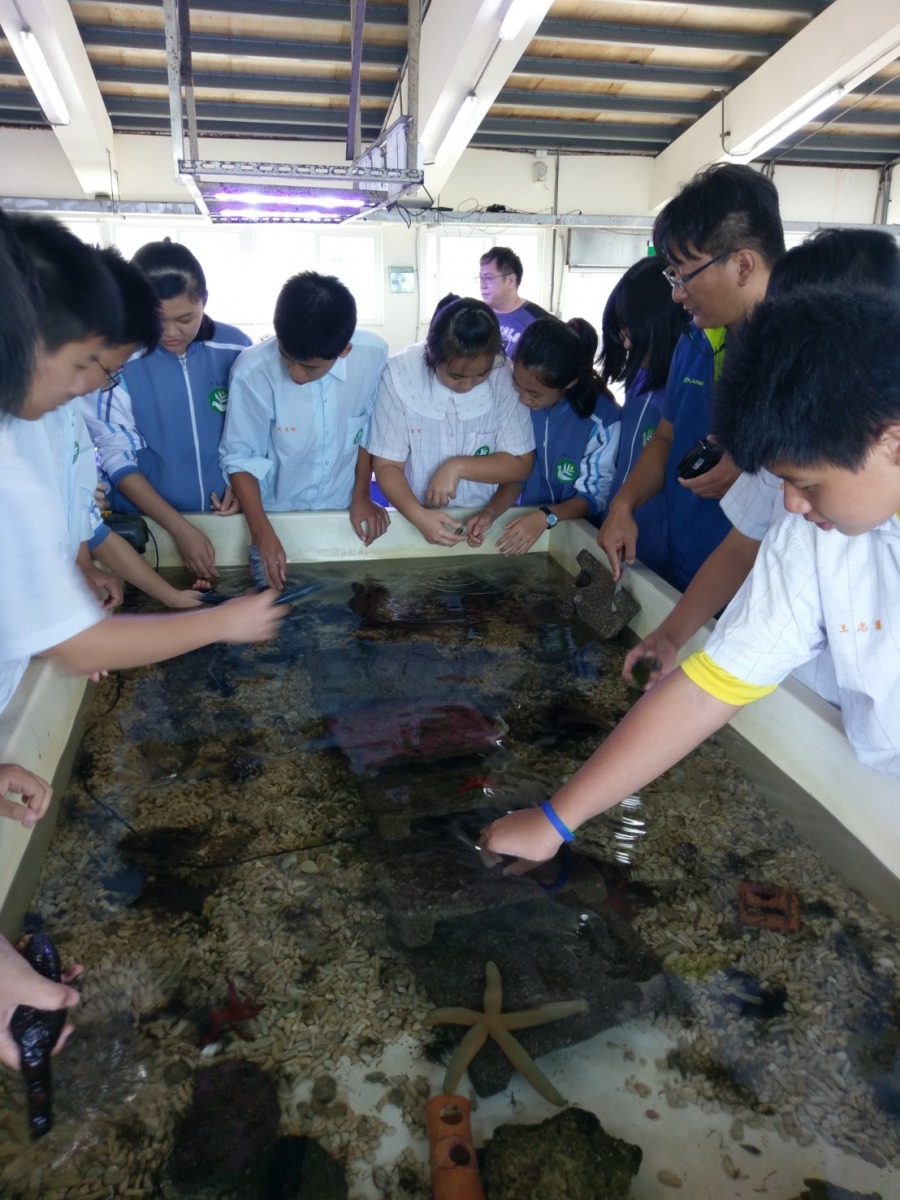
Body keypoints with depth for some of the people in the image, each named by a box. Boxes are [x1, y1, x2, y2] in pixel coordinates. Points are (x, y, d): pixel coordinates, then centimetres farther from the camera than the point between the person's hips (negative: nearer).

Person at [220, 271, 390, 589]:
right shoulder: (252, 372, -27)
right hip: (277, 516, -2)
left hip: (341, 512, 2)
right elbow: (239, 458, -15)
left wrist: (362, 496, 1)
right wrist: (262, 533, -21)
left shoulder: (373, 355, -20)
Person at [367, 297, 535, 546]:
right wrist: (418, 515, -27)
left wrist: (457, 467, -18)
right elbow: (387, 465, -10)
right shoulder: (399, 374, -13)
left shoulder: (505, 376, -11)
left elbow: (521, 464, -5)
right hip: (418, 519, 1)